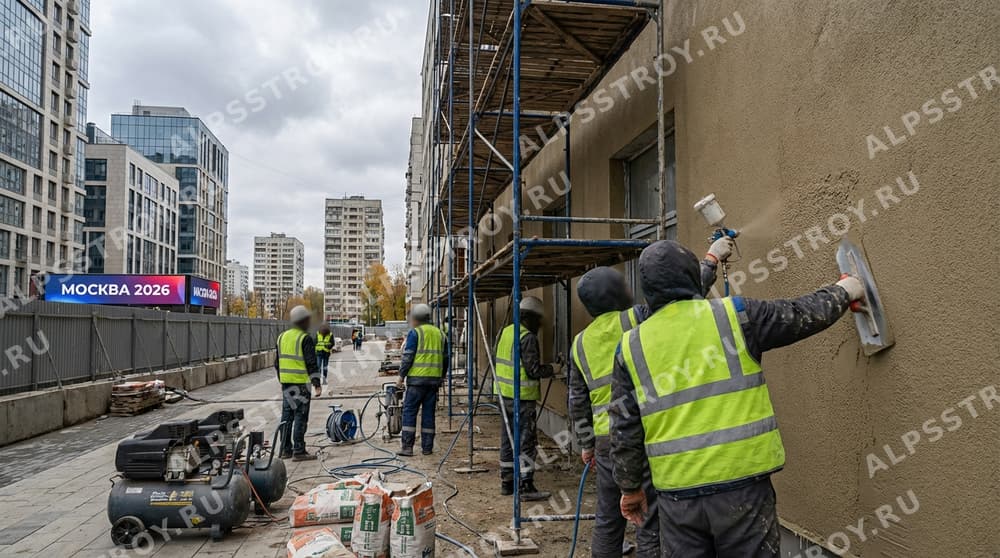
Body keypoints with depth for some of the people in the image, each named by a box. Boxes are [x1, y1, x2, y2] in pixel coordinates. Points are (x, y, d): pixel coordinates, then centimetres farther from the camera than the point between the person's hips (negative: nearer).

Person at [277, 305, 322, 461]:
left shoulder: (282, 337, 13)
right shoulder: (305, 339, -11)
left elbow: (277, 362, 19)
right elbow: (311, 363, -15)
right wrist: (317, 383, -12)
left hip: (285, 382, 8)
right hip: (300, 383, -7)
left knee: (287, 415, 13)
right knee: (300, 416, -3)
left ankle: (285, 449, 18)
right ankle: (299, 451, -1)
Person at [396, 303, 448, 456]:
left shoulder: (415, 333, -5)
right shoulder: (440, 334, 13)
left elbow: (408, 357, -10)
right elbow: (446, 359, 17)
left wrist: (401, 375, -1)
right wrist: (440, 377, 25)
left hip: (417, 378, -5)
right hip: (434, 379, 5)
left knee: (409, 411, 1)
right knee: (429, 413, 10)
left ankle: (407, 447, -2)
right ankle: (427, 447, 12)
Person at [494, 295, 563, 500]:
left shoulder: (506, 332, 10)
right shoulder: (528, 337, -16)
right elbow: (533, 370, -20)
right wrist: (552, 369, -2)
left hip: (504, 395, 8)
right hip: (522, 397, -8)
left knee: (508, 439, 15)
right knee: (527, 442, -2)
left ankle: (507, 482, 22)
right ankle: (526, 486, 0)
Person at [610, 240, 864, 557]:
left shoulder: (631, 347, 1)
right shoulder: (734, 315, -4)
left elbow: (625, 430, 4)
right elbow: (801, 316, 9)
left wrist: (630, 486, 16)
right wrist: (841, 292, 28)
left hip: (677, 494, 2)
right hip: (742, 484, -1)